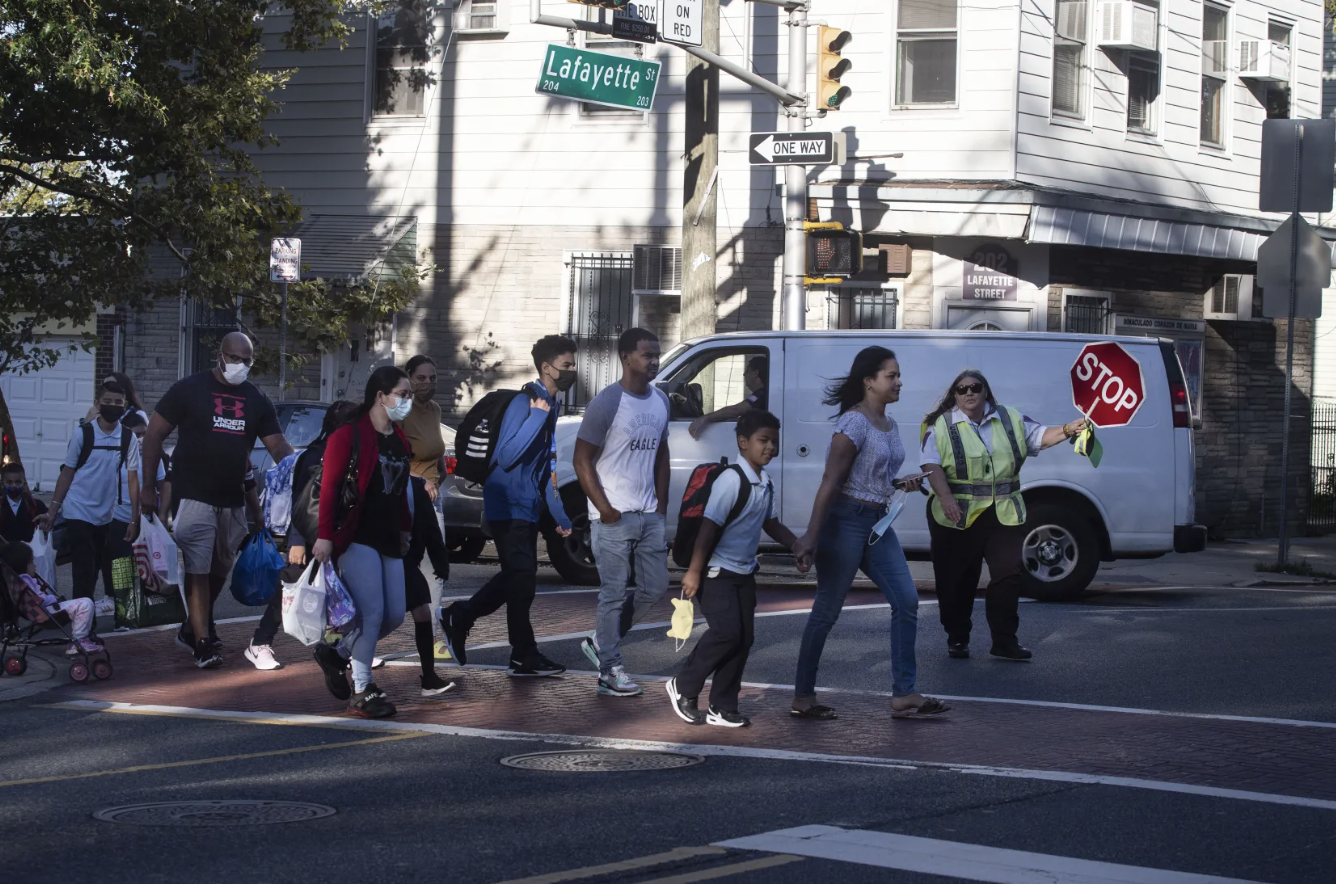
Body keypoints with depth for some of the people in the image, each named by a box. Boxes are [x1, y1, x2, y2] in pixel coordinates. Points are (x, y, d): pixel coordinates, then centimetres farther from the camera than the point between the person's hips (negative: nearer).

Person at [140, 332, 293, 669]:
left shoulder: (256, 400, 10)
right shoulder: (190, 389, -3)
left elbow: (278, 445, 7)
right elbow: (154, 435, -2)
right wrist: (148, 486, -8)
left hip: (233, 501, 6)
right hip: (194, 498, -6)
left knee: (220, 571, 14)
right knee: (198, 571, -10)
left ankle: (192, 628, 31)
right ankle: (203, 644, -11)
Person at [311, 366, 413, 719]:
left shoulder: (400, 441, 15)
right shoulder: (350, 435, -10)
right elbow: (329, 486, -12)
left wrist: (404, 530, 19)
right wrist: (325, 536, -17)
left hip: (389, 542, 8)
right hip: (358, 540, -8)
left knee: (394, 615, 6)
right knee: (371, 613, -13)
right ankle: (360, 693, -3)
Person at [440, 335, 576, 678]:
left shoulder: (549, 407, 12)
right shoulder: (524, 403, -17)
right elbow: (507, 456, -27)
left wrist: (560, 516, 22)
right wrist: (537, 416, -30)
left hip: (528, 508, 9)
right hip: (509, 506, -9)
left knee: (517, 577, 15)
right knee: (522, 579, -6)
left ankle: (459, 618, 27)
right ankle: (524, 656, 1)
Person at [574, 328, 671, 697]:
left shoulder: (660, 401, 10)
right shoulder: (607, 402, -11)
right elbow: (582, 459, -10)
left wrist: (662, 504, 12)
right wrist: (604, 508, -14)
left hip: (650, 514, 7)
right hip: (615, 516, -7)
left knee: (655, 588, 10)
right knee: (614, 593, -3)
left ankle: (600, 642, 25)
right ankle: (610, 671, 4)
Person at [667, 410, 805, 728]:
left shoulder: (766, 483, 6)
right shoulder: (732, 480, -20)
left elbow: (770, 522, 22)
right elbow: (709, 527, -21)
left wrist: (796, 545, 9)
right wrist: (694, 572, -22)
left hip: (744, 573, 8)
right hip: (717, 571, -8)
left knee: (744, 638, 4)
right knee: (726, 632, -16)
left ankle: (723, 708, 12)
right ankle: (683, 688, 3)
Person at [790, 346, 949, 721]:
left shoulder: (889, 425, 12)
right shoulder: (855, 422, -14)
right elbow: (831, 481, -18)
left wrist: (901, 484, 3)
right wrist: (812, 535, -22)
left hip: (878, 524, 9)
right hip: (846, 520, -8)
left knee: (906, 601, 1)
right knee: (827, 610, -1)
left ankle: (904, 695, 4)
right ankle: (802, 697, 8)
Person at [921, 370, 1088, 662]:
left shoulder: (1011, 420, 8)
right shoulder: (941, 426, -3)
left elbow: (1040, 436, 4)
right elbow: (932, 466, -11)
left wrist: (1068, 430, -16)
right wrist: (946, 498, -26)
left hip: (1004, 515, 2)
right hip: (958, 516, -2)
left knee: (1008, 574, -3)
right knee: (957, 580, 5)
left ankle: (1005, 640, 3)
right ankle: (957, 639, 20)